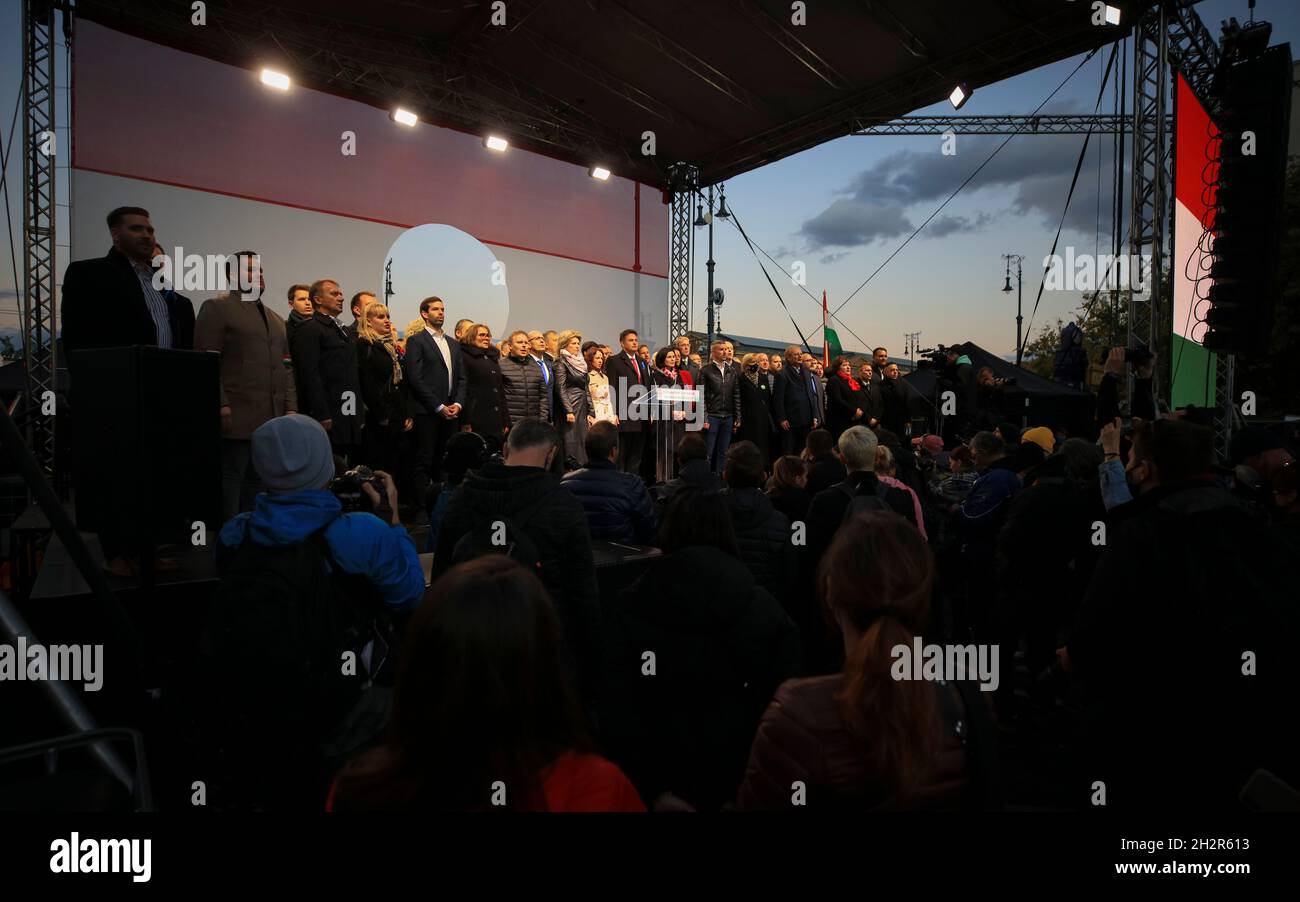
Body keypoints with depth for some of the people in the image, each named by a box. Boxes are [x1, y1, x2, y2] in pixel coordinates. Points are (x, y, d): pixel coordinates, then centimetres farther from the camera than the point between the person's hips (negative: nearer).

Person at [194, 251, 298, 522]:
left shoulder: (275, 319, 23)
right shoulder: (217, 308, 2)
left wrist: (291, 408, 9)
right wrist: (221, 405, -15)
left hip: (273, 421, 6)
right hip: (237, 419, -6)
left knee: (257, 485, 9)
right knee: (231, 482, -3)